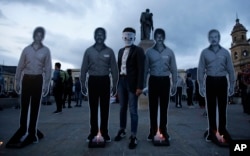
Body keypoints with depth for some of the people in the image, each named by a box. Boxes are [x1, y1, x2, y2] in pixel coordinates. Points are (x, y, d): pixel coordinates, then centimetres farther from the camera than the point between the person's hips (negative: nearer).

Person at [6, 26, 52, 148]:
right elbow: (20, 66, 7)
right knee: (24, 105, 3)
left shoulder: (46, 50, 3)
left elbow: (48, 68, 0)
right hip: (26, 78, 1)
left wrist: (46, 84, -5)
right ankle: (23, 129, 14)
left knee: (35, 106, 4)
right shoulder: (26, 49, 6)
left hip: (38, 79, -1)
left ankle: (32, 131, 13)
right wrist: (17, 81, 3)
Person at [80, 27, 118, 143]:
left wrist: (114, 85, 0)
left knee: (105, 108, 4)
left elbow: (114, 69, 4)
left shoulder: (109, 51, 4)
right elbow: (84, 68, 6)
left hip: (105, 80, 0)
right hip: (92, 80, 1)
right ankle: (93, 131, 16)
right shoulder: (89, 51, 6)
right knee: (93, 108, 6)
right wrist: (83, 83, 1)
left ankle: (104, 132, 14)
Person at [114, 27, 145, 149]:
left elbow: (141, 69, -10)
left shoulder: (138, 50, -3)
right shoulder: (121, 51, 15)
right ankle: (122, 130, 29)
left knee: (133, 110, 0)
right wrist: (117, 83, 7)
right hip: (121, 81, 6)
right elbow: (119, 66, 13)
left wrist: (140, 86, -16)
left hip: (132, 83, -5)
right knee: (123, 108, 14)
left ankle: (133, 136, 11)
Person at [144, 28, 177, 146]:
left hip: (165, 80, 0)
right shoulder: (149, 51, 4)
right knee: (153, 107, 4)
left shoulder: (169, 52, 4)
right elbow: (145, 68, 4)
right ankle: (153, 130, 15)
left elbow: (173, 69, 6)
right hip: (153, 80, 0)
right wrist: (143, 84, 1)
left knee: (164, 107, 6)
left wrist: (174, 83, 2)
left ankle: (163, 130, 19)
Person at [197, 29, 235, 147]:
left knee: (222, 106, 5)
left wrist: (232, 85, 3)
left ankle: (222, 129, 15)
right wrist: (201, 85, -5)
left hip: (222, 81, 1)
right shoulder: (204, 52, 3)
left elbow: (230, 69, 8)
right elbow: (201, 69, 0)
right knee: (211, 107, 4)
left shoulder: (225, 52, 6)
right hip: (210, 81, -1)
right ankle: (212, 130, 14)